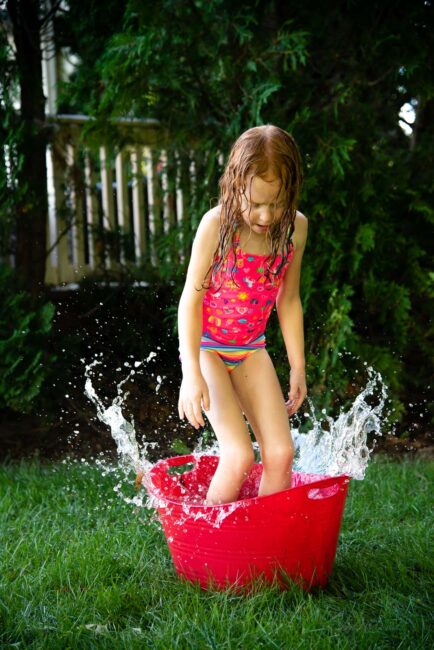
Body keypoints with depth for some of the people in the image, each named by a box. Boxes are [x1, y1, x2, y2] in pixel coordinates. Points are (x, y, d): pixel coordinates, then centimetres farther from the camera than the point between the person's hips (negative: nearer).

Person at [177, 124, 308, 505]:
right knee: (239, 456, -14)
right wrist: (191, 373, -24)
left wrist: (298, 367, 8)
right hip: (205, 345, -4)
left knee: (281, 453, -3)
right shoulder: (217, 224, -20)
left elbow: (288, 300, 5)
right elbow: (191, 299, -16)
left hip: (251, 349, 5)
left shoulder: (296, 227, -7)